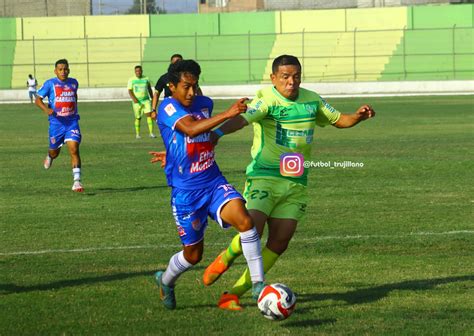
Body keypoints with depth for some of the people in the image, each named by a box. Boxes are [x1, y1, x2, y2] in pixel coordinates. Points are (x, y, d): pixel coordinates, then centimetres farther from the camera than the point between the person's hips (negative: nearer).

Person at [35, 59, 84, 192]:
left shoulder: (74, 82, 7)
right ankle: (50, 156, 53)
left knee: (74, 149, -16)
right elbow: (38, 100, -3)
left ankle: (77, 181, -19)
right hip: (56, 122, -1)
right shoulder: (50, 84, -4)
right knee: (55, 151, 13)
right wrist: (46, 109, -21)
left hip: (72, 122, 1)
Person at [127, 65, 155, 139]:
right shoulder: (131, 80, 0)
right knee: (138, 118, 3)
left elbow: (149, 90, 17)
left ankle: (151, 133, -17)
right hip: (137, 101, -1)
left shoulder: (146, 79, 7)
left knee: (149, 114, -14)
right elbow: (130, 91, -6)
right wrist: (133, 98, -22)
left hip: (146, 100, 1)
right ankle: (137, 134, 16)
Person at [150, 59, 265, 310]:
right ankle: (166, 281, 37)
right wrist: (227, 114, -41)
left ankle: (258, 284, -19)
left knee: (243, 219, -23)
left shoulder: (204, 104, 8)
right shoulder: (168, 108, -13)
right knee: (193, 254, 5)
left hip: (214, 183, 4)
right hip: (185, 191, -4)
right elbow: (191, 129, -33)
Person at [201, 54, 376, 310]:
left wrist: (358, 116, 1)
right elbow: (242, 119, -29)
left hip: (295, 183, 6)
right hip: (264, 177, -5)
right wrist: (215, 134, -48)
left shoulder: (311, 100, 9)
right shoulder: (267, 99, -12)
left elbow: (338, 120, 23)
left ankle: (234, 294, 6)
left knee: (279, 243, -3)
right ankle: (224, 260, 12)